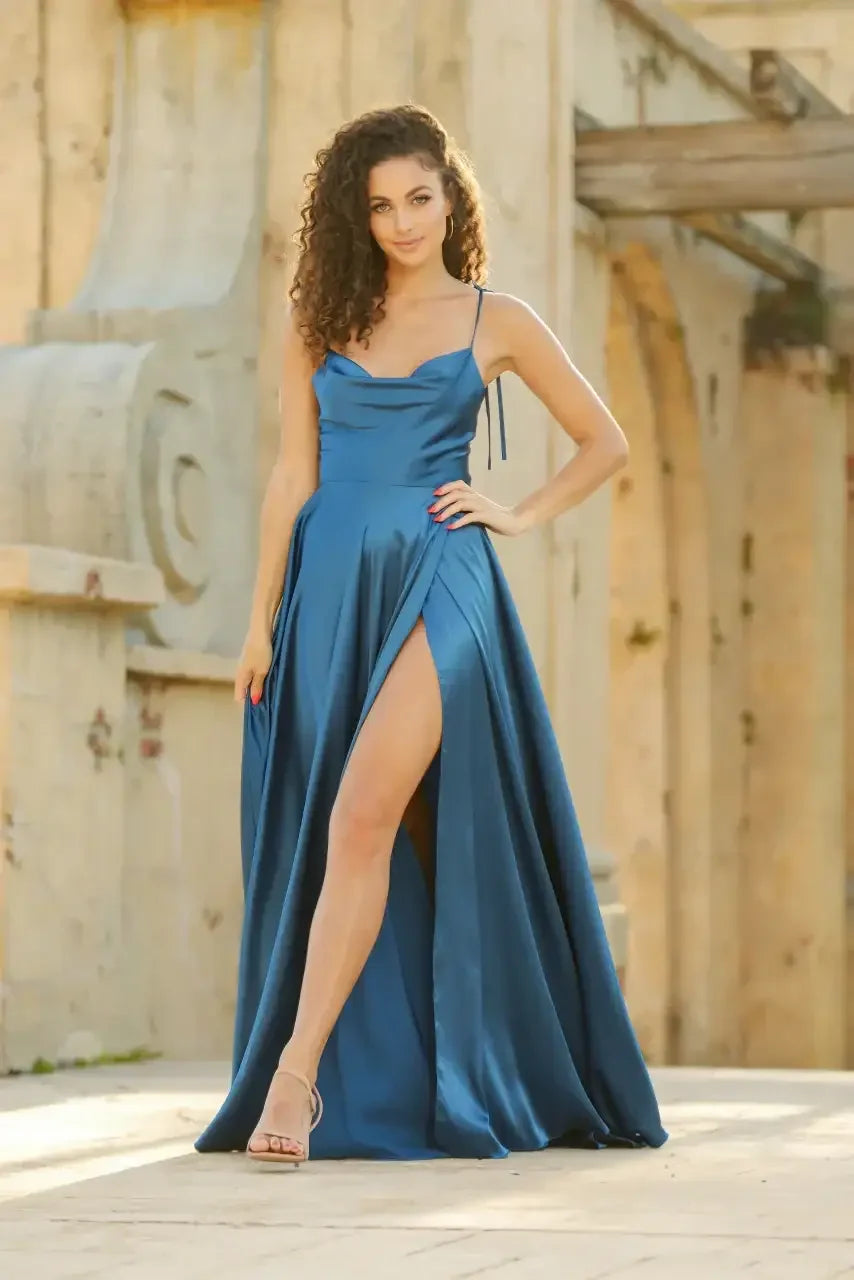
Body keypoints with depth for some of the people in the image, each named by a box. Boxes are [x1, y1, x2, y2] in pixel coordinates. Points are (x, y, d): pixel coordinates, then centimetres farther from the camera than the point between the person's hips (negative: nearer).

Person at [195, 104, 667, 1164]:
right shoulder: (320, 323, 12)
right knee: (332, 830, 4)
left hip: (435, 586, -4)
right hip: (332, 587, 4)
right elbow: (293, 475, 9)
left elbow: (605, 443, 15)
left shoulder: (495, 321, 7)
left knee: (364, 817, -19)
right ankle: (379, 1081, 13)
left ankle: (297, 1072, -23)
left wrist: (520, 516, 2)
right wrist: (262, 622, 5)